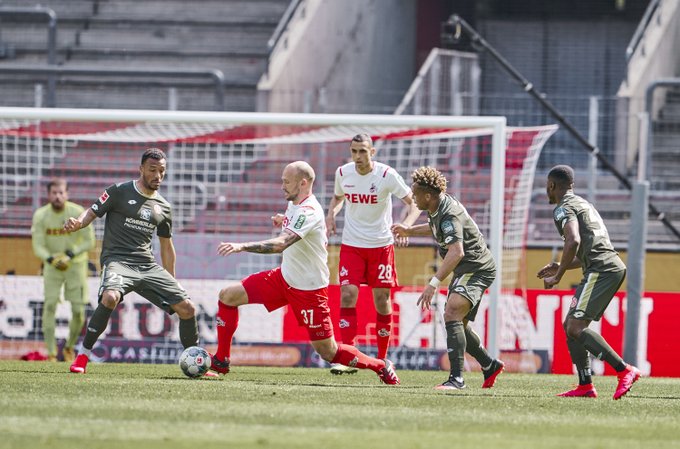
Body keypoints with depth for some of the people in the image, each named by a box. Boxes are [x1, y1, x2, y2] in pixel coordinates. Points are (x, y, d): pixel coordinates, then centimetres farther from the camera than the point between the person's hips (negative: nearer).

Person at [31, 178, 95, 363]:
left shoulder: (78, 213, -16)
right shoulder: (41, 216, -12)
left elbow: (89, 242, -10)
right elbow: (38, 247, -11)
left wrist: (69, 256, -23)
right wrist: (52, 260, -30)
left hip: (76, 264, 0)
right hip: (52, 265, 0)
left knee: (79, 312, -3)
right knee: (50, 305, -13)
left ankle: (69, 347, 23)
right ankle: (51, 354, -9)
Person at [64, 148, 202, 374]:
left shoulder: (163, 207, 16)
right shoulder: (119, 192, 1)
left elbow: (166, 246, 25)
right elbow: (92, 212, 0)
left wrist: (172, 284, 25)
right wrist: (77, 223, -24)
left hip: (148, 265, 5)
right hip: (117, 260, -5)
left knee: (187, 308, -5)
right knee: (110, 297, -37)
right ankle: (83, 355, -22)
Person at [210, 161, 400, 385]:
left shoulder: (308, 212, -26)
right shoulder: (294, 204, 2)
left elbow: (281, 244, -41)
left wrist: (242, 246, -48)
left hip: (309, 288, -9)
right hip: (284, 276, 9)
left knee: (329, 353, -4)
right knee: (228, 296, 2)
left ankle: (380, 366, 17)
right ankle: (220, 360, 11)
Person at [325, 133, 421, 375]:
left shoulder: (387, 175, -12)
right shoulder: (343, 173, -1)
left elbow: (413, 202, -7)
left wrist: (405, 226, -25)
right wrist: (331, 214, -1)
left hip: (381, 244, -2)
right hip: (351, 244, 2)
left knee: (382, 298, 2)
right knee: (347, 294, -14)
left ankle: (382, 359, 17)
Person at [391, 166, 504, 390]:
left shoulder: (450, 215, -25)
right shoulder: (439, 208, 5)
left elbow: (456, 252, -38)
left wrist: (434, 283, -43)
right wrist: (410, 231, 25)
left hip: (477, 269, -11)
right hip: (466, 270, 11)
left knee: (452, 314, -26)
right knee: (458, 324, 18)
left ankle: (456, 379, -32)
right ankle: (490, 366, 36)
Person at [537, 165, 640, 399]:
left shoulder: (563, 209, -3)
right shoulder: (583, 204, 29)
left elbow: (573, 241, -20)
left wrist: (557, 276, -11)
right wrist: (561, 266, 29)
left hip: (601, 270, -10)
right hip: (614, 267, 10)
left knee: (576, 328, -15)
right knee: (570, 325, 13)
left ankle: (625, 371, -24)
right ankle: (585, 386, 9)